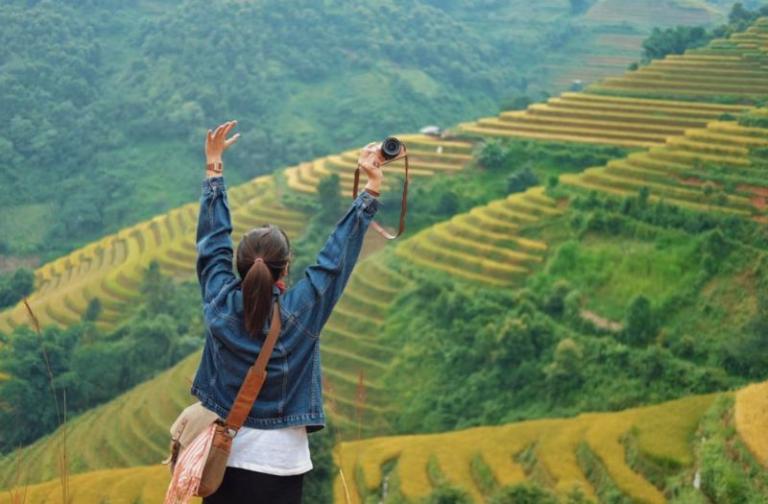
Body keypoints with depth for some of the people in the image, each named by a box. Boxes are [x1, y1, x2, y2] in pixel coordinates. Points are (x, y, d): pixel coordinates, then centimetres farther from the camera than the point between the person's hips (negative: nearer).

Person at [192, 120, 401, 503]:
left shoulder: (221, 305, -8)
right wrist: (372, 187, -3)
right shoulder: (301, 311, -13)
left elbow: (213, 241, 3)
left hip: (225, 455, 2)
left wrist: (213, 167, 11)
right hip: (280, 459, -2)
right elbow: (337, 254, -7)